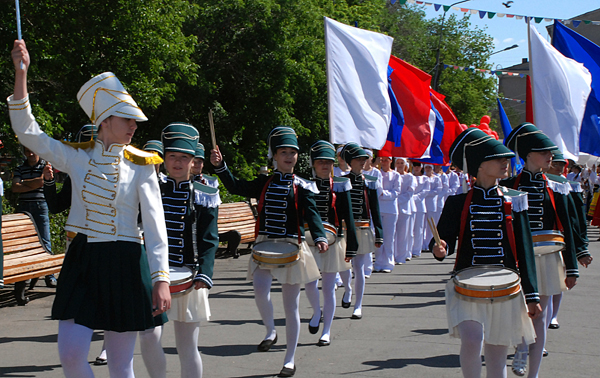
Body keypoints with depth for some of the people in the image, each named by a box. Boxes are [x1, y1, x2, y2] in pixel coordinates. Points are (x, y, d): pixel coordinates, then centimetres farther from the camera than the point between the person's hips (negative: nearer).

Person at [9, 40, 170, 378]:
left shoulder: (140, 167, -2)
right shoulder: (77, 159, 4)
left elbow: (155, 227, -5)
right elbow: (27, 131, 0)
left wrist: (161, 279, -13)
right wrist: (21, 72, -7)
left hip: (125, 265, -1)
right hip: (83, 261, 2)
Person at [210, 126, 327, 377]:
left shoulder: (301, 187, 0)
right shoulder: (264, 184, 10)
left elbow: (311, 214, -11)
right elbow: (236, 187, 3)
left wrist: (319, 237, -29)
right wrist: (220, 166, -10)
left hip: (291, 248, -2)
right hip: (264, 246, 2)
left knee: (291, 306, 4)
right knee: (260, 292, -22)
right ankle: (270, 331, 10)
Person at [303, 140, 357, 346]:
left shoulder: (340, 186, 1)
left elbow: (348, 218, 1)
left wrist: (351, 247, -3)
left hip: (333, 242, 0)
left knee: (328, 288, 3)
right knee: (310, 284, -4)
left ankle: (326, 332, 15)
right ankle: (316, 312, 29)